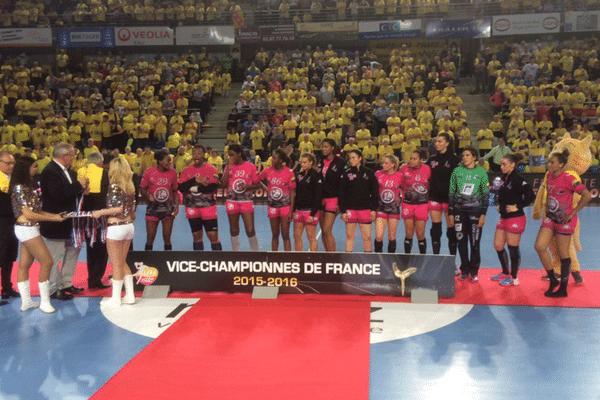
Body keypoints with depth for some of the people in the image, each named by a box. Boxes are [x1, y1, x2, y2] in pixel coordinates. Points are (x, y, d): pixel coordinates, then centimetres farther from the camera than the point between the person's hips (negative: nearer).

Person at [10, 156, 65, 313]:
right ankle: (44, 301, 1)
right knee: (47, 262, -6)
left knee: (24, 265, 11)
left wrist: (55, 215, 2)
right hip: (27, 229, -9)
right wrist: (53, 219, -14)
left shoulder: (27, 186, 13)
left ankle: (26, 301, 17)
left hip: (27, 229, 9)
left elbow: (35, 210, 9)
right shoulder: (19, 188, -14)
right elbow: (28, 214, -17)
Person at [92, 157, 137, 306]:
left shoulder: (114, 187, -14)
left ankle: (116, 298, 12)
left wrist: (100, 212, -12)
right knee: (123, 262, 17)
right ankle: (130, 295, 19)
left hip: (116, 228, -7)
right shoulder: (130, 187, 6)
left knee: (117, 264, 3)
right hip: (129, 226, 7)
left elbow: (119, 208, -21)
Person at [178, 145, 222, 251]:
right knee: (197, 237, 11)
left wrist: (194, 188, -11)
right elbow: (181, 187, -3)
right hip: (192, 208, 4)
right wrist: (195, 180, -14)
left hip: (208, 206, -3)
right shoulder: (186, 171, 9)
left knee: (213, 236, -5)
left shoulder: (211, 169, -2)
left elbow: (213, 187, -16)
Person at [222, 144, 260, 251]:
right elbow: (223, 184, -1)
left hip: (246, 201, -3)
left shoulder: (250, 166, -1)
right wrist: (228, 169, -7)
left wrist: (247, 186, -18)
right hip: (232, 202, 3)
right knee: (234, 230, 9)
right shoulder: (229, 167, 7)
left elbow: (256, 184, 2)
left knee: (250, 230, -7)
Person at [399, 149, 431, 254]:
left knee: (420, 235, 1)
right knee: (409, 234, 5)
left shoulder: (427, 169, -5)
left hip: (422, 204, -1)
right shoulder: (404, 169, -3)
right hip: (407, 204, 1)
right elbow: (400, 186, 12)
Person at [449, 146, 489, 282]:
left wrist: (483, 214, -4)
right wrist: (451, 214, 4)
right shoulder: (457, 171, 6)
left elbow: (485, 194, 2)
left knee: (475, 243, -1)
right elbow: (451, 193, 8)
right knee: (461, 242, 4)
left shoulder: (481, 172, 2)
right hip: (459, 211, 2)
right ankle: (464, 271, 17)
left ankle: (474, 272, 12)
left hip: (475, 210, -2)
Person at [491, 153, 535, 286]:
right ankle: (505, 273, 31)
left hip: (515, 219, -9)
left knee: (513, 248, 2)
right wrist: (500, 205, 11)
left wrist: (517, 207, -19)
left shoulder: (517, 179, -17)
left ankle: (513, 278, 16)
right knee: (498, 246, 14)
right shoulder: (504, 178, 9)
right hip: (504, 217, 9)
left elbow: (530, 195, -24)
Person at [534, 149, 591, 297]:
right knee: (539, 247, -4)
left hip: (564, 220, -7)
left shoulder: (568, 178, -16)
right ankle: (553, 280, 13)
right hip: (550, 218, 7)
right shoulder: (548, 176, 5)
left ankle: (563, 289, 14)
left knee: (563, 254, 2)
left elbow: (587, 196, -20)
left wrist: (572, 213, -17)